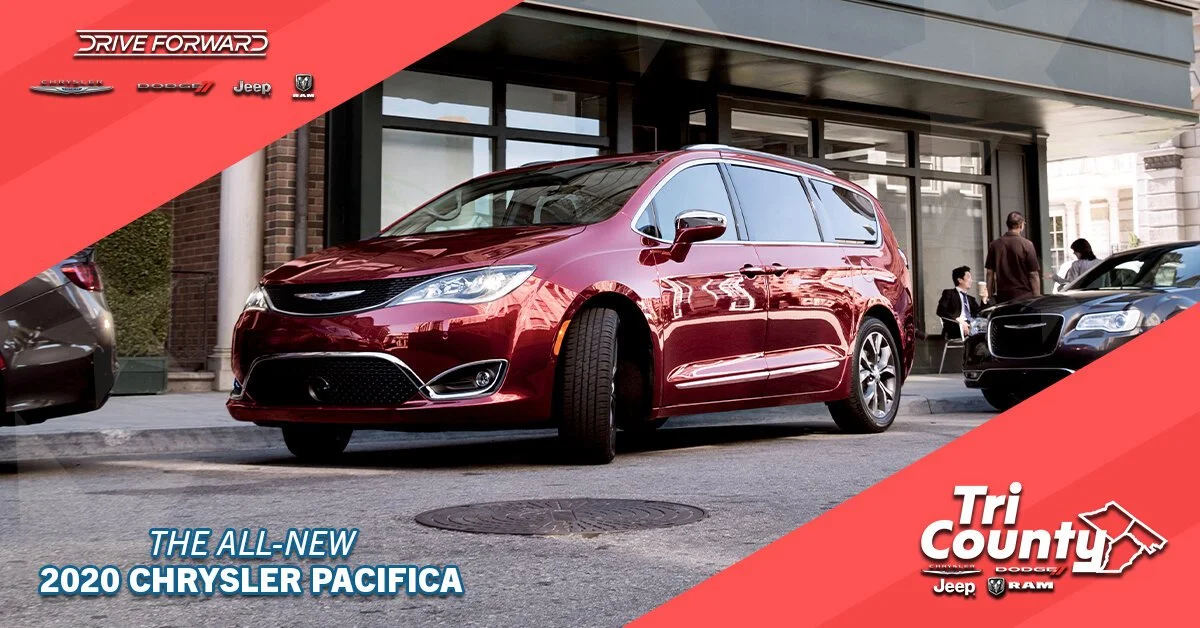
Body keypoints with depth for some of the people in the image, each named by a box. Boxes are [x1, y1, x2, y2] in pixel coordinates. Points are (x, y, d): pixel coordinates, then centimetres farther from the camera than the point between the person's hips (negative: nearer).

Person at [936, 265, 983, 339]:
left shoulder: (971, 299, 33)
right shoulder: (949, 293, 14)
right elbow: (940, 311, -4)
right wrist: (957, 319, -18)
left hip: (973, 326, 6)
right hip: (956, 328, -6)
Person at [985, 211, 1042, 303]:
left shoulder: (994, 244, 2)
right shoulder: (1027, 245, -9)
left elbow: (990, 272, 6)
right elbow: (1034, 274, -8)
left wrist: (989, 295, 14)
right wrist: (1037, 298, -2)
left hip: (1002, 297, 4)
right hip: (1023, 296, -4)